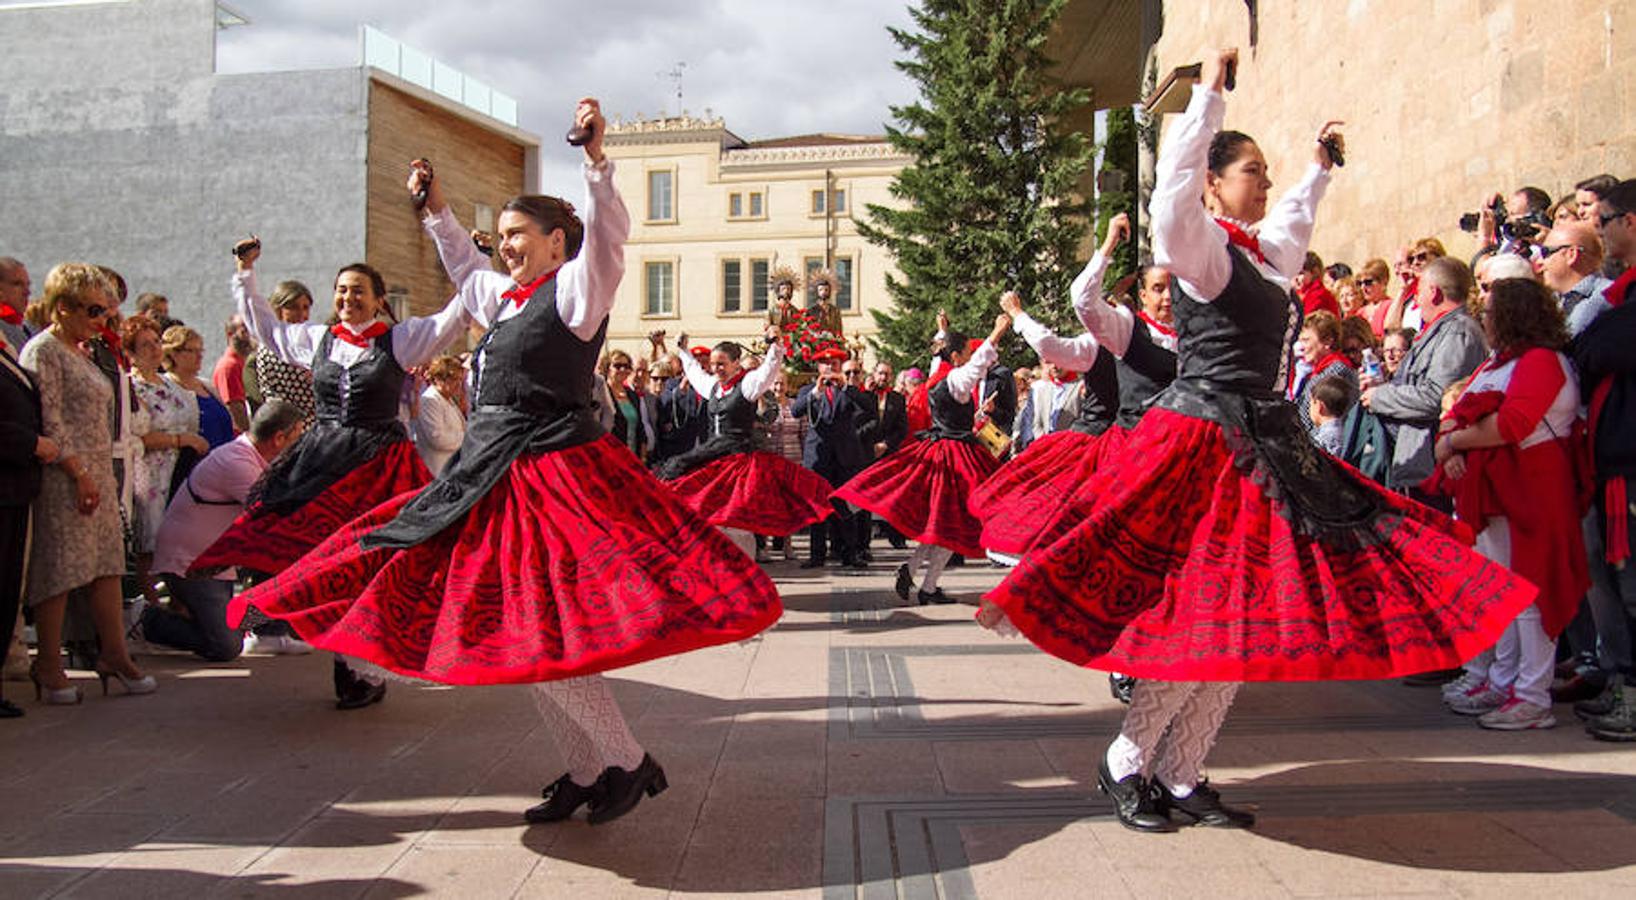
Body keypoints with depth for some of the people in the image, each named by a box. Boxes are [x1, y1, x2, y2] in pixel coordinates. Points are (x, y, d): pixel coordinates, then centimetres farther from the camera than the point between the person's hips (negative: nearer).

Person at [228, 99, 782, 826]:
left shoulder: (576, 289, -4)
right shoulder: (508, 297, 18)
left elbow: (607, 234, -22)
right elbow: (465, 267, 38)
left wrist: (596, 159, -32)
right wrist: (435, 210, 36)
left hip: (555, 478, -9)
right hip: (493, 479, 9)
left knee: (537, 636, -11)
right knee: (515, 635, 11)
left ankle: (629, 763, 5)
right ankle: (585, 772, 22)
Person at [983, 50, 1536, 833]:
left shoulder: (1262, 254, 17)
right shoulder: (1201, 247, -8)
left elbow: (1295, 222, 40)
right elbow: (1174, 184, -27)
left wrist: (1320, 168, 50)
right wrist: (1210, 91, -21)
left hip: (1264, 451, 9)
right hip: (1204, 449, -9)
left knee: (1243, 623, 7)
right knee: (1200, 619, -10)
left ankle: (1180, 778, 15)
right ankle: (1125, 765, 7)